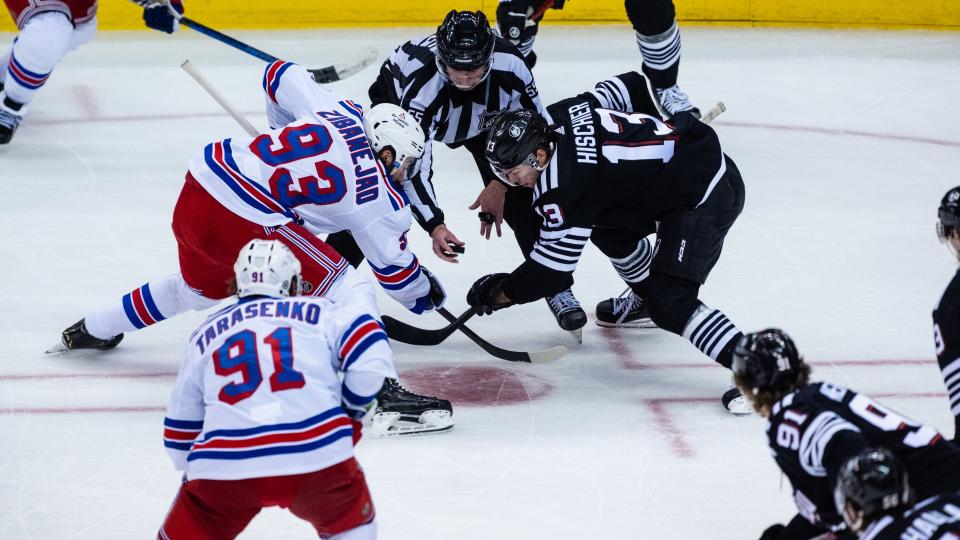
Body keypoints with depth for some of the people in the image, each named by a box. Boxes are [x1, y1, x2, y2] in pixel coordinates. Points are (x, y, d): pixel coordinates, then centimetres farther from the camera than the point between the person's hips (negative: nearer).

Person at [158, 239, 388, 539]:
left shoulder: (205, 335, 25)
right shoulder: (318, 313, 17)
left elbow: (181, 430, 29)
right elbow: (370, 355, 2)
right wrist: (352, 414, 20)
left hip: (224, 468, 1)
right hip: (317, 460, -1)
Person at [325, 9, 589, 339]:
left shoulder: (509, 65, -35)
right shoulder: (422, 83, -43)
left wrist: (500, 184, -18)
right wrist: (434, 225, -49)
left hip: (482, 117, 3)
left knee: (519, 195, -9)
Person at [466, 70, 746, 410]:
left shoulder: (563, 185, -22)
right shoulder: (558, 115, 1)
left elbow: (552, 270, -16)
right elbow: (631, 86, 16)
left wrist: (500, 294, -2)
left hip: (706, 199, -11)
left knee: (671, 307, -17)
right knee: (608, 227, 26)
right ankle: (646, 298, 49)